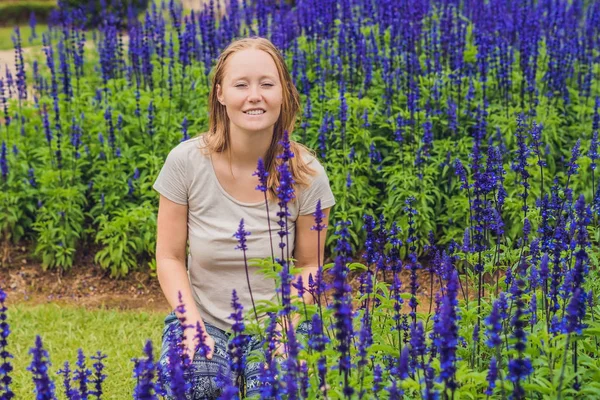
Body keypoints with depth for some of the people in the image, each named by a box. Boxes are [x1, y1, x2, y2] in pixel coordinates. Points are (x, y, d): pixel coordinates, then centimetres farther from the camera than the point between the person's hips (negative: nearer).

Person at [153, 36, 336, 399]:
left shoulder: (307, 174, -11)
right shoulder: (186, 162, -12)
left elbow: (310, 265, 0)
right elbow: (170, 258, -3)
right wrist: (193, 325, -17)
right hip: (204, 321, 0)